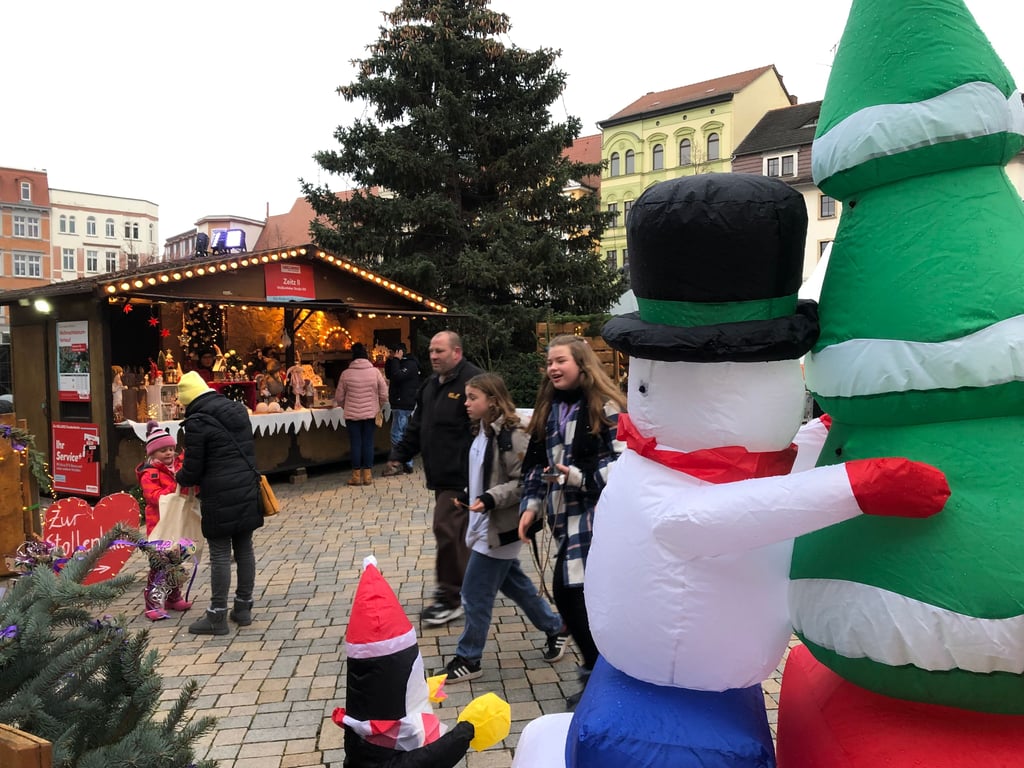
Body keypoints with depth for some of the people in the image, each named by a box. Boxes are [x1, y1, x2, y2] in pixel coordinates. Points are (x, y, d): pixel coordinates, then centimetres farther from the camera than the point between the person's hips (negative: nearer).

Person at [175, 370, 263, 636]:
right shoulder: (238, 410, 10)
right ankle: (243, 608, 23)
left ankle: (217, 616, 9)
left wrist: (180, 478, 13)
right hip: (248, 492, 7)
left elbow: (192, 470, -8)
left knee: (220, 555, 0)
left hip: (220, 498, -7)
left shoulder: (197, 422, -12)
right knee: (244, 549, 13)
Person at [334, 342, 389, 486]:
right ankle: (368, 475, 12)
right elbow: (384, 395, -2)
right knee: (368, 443, 8)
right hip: (371, 414, 1)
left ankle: (356, 475, 11)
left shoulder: (346, 373, -6)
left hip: (352, 415, -1)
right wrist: (377, 407, 15)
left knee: (355, 443, 6)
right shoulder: (375, 372, -5)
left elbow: (339, 397, 0)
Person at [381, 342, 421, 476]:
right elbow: (389, 375, 22)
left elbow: (397, 376, -26)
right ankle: (407, 465, 16)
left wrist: (396, 360, -16)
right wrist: (390, 360, 9)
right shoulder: (403, 363, 18)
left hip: (403, 405, -11)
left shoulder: (410, 364, -13)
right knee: (404, 435, 12)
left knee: (396, 435, -9)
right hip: (400, 404, 11)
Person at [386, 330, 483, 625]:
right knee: (460, 531, 18)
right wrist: (400, 453, 14)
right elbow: (417, 425, 21)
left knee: (448, 529, -7)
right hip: (441, 475, 9)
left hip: (461, 476, -9)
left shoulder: (472, 380, -15)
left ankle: (450, 598, 5)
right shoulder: (431, 384, 15)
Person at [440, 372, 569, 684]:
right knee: (514, 583, 21)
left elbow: (523, 482, -20)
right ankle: (555, 628, 37)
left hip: (499, 529, -9)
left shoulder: (511, 436, -20)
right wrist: (468, 496, 9)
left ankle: (468, 659, 15)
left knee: (476, 595, 0)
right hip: (485, 525, 9)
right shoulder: (481, 432, 8)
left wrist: (490, 499, -28)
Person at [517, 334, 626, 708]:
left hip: (597, 516, -7)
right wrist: (531, 505, 6)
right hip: (568, 518, 8)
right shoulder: (549, 410, 14)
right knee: (566, 594, 10)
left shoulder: (605, 407, -9)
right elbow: (537, 464, 16)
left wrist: (579, 477, -20)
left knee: (575, 594, -8)